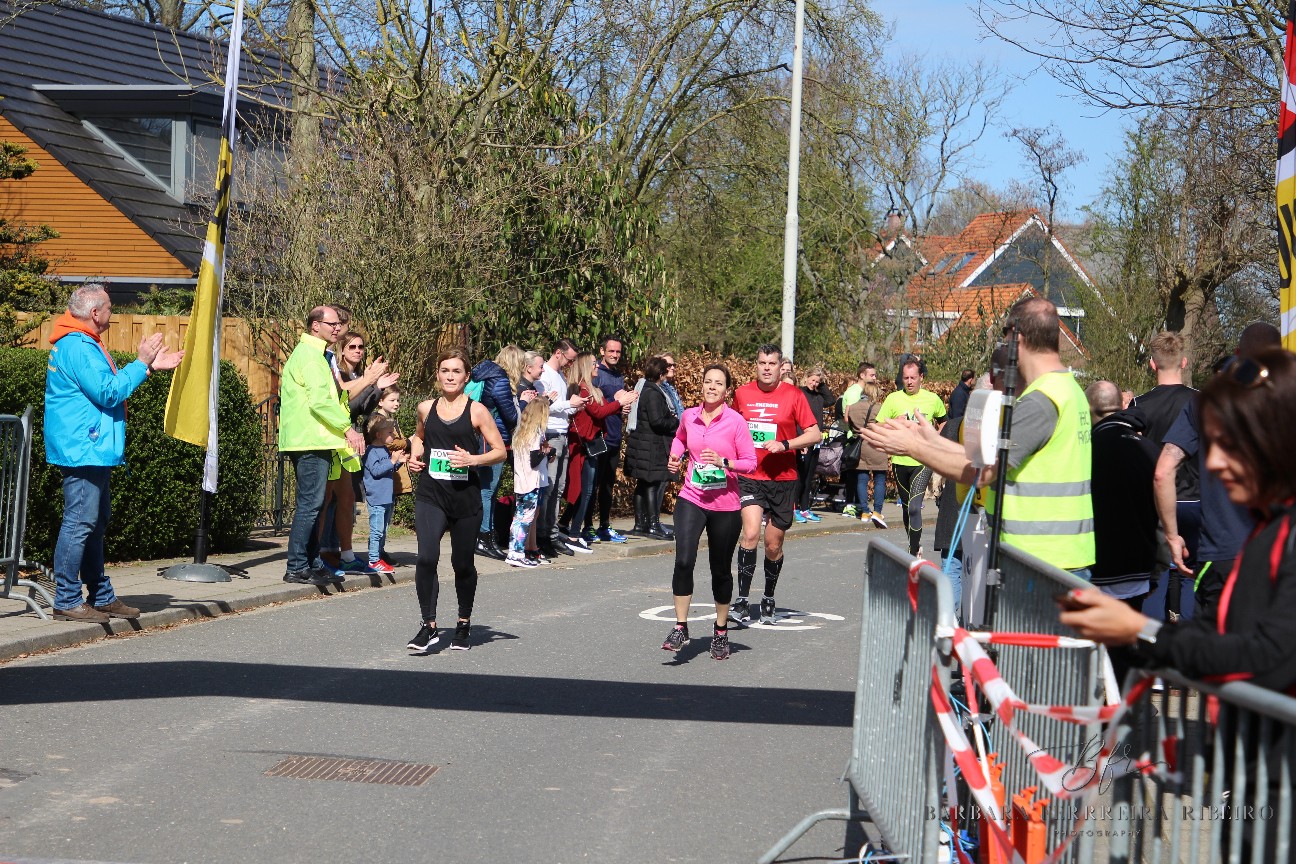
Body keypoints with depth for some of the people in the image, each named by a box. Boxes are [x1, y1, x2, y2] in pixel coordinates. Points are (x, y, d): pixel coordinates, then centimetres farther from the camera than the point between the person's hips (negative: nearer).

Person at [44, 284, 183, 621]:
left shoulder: (83, 344, 18)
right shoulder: (78, 347, -16)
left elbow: (108, 384, 23)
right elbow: (108, 393, -21)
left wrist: (151, 366, 17)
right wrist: (141, 363, -12)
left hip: (91, 451, 12)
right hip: (82, 450, -12)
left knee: (95, 525, 15)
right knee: (80, 523, -8)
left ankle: (101, 596, 22)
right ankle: (66, 600, -4)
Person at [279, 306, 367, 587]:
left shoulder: (315, 354, 22)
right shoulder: (310, 355, -11)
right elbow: (320, 400, -20)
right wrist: (348, 427, -16)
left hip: (314, 442, 11)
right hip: (311, 442, -11)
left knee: (313, 504, 13)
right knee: (310, 504, -10)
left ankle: (311, 563, 18)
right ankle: (297, 567, -8)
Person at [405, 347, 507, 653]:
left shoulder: (476, 411, -2)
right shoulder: (426, 408, 7)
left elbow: (500, 451, 0)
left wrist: (473, 459, -17)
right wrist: (415, 455, 8)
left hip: (466, 497, -1)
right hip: (431, 496, 2)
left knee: (463, 564, 9)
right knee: (426, 558, -16)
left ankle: (464, 623, 30)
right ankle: (428, 626, -6)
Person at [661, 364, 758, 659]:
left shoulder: (736, 422, -8)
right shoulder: (689, 416, 3)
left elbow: (750, 462, -7)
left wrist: (724, 462, -22)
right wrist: (676, 455, 7)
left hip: (725, 505, -2)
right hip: (691, 500, 2)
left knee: (721, 569, 10)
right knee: (683, 561, -17)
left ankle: (721, 632, 28)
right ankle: (680, 628, -8)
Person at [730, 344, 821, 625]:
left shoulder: (793, 395, -3)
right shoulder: (742, 393, 3)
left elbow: (815, 434, -5)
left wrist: (784, 444, -18)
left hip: (782, 478, 0)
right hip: (749, 477, 0)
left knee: (774, 545, 9)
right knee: (751, 533, -20)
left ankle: (768, 600, 31)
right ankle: (742, 602, -15)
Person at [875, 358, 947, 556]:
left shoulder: (932, 399, 2)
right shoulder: (893, 399, 0)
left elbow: (944, 421, 21)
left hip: (924, 461, -2)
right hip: (900, 460, 2)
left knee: (914, 506, -16)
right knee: (906, 506, 15)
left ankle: (914, 553, -13)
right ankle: (916, 543, 34)